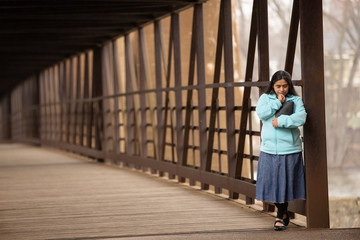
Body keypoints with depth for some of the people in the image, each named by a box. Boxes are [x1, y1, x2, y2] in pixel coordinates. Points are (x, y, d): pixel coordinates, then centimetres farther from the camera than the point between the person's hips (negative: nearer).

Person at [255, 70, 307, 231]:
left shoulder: (295, 100, 3)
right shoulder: (265, 98, 8)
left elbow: (301, 118, -13)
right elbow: (261, 113, -11)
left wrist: (281, 120, -19)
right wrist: (277, 102, -13)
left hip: (289, 150, -2)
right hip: (269, 150, 2)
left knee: (285, 183, 1)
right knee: (271, 182, 3)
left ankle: (280, 216, 15)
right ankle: (283, 213, 24)